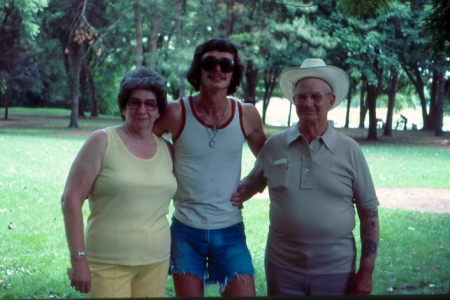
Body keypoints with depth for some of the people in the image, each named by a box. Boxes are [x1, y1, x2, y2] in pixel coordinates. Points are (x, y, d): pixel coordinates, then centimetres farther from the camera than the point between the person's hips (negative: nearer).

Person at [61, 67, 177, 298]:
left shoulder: (167, 150, 7)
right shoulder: (102, 141, -4)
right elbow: (71, 199, -9)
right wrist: (78, 259, -13)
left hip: (156, 264, 4)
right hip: (108, 265, -4)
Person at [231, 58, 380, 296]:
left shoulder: (350, 151, -4)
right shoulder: (274, 145, 0)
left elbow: (368, 213, 0)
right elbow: (251, 184, 15)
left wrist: (366, 272, -4)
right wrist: (235, 197, -7)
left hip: (336, 271, -1)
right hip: (282, 268, 1)